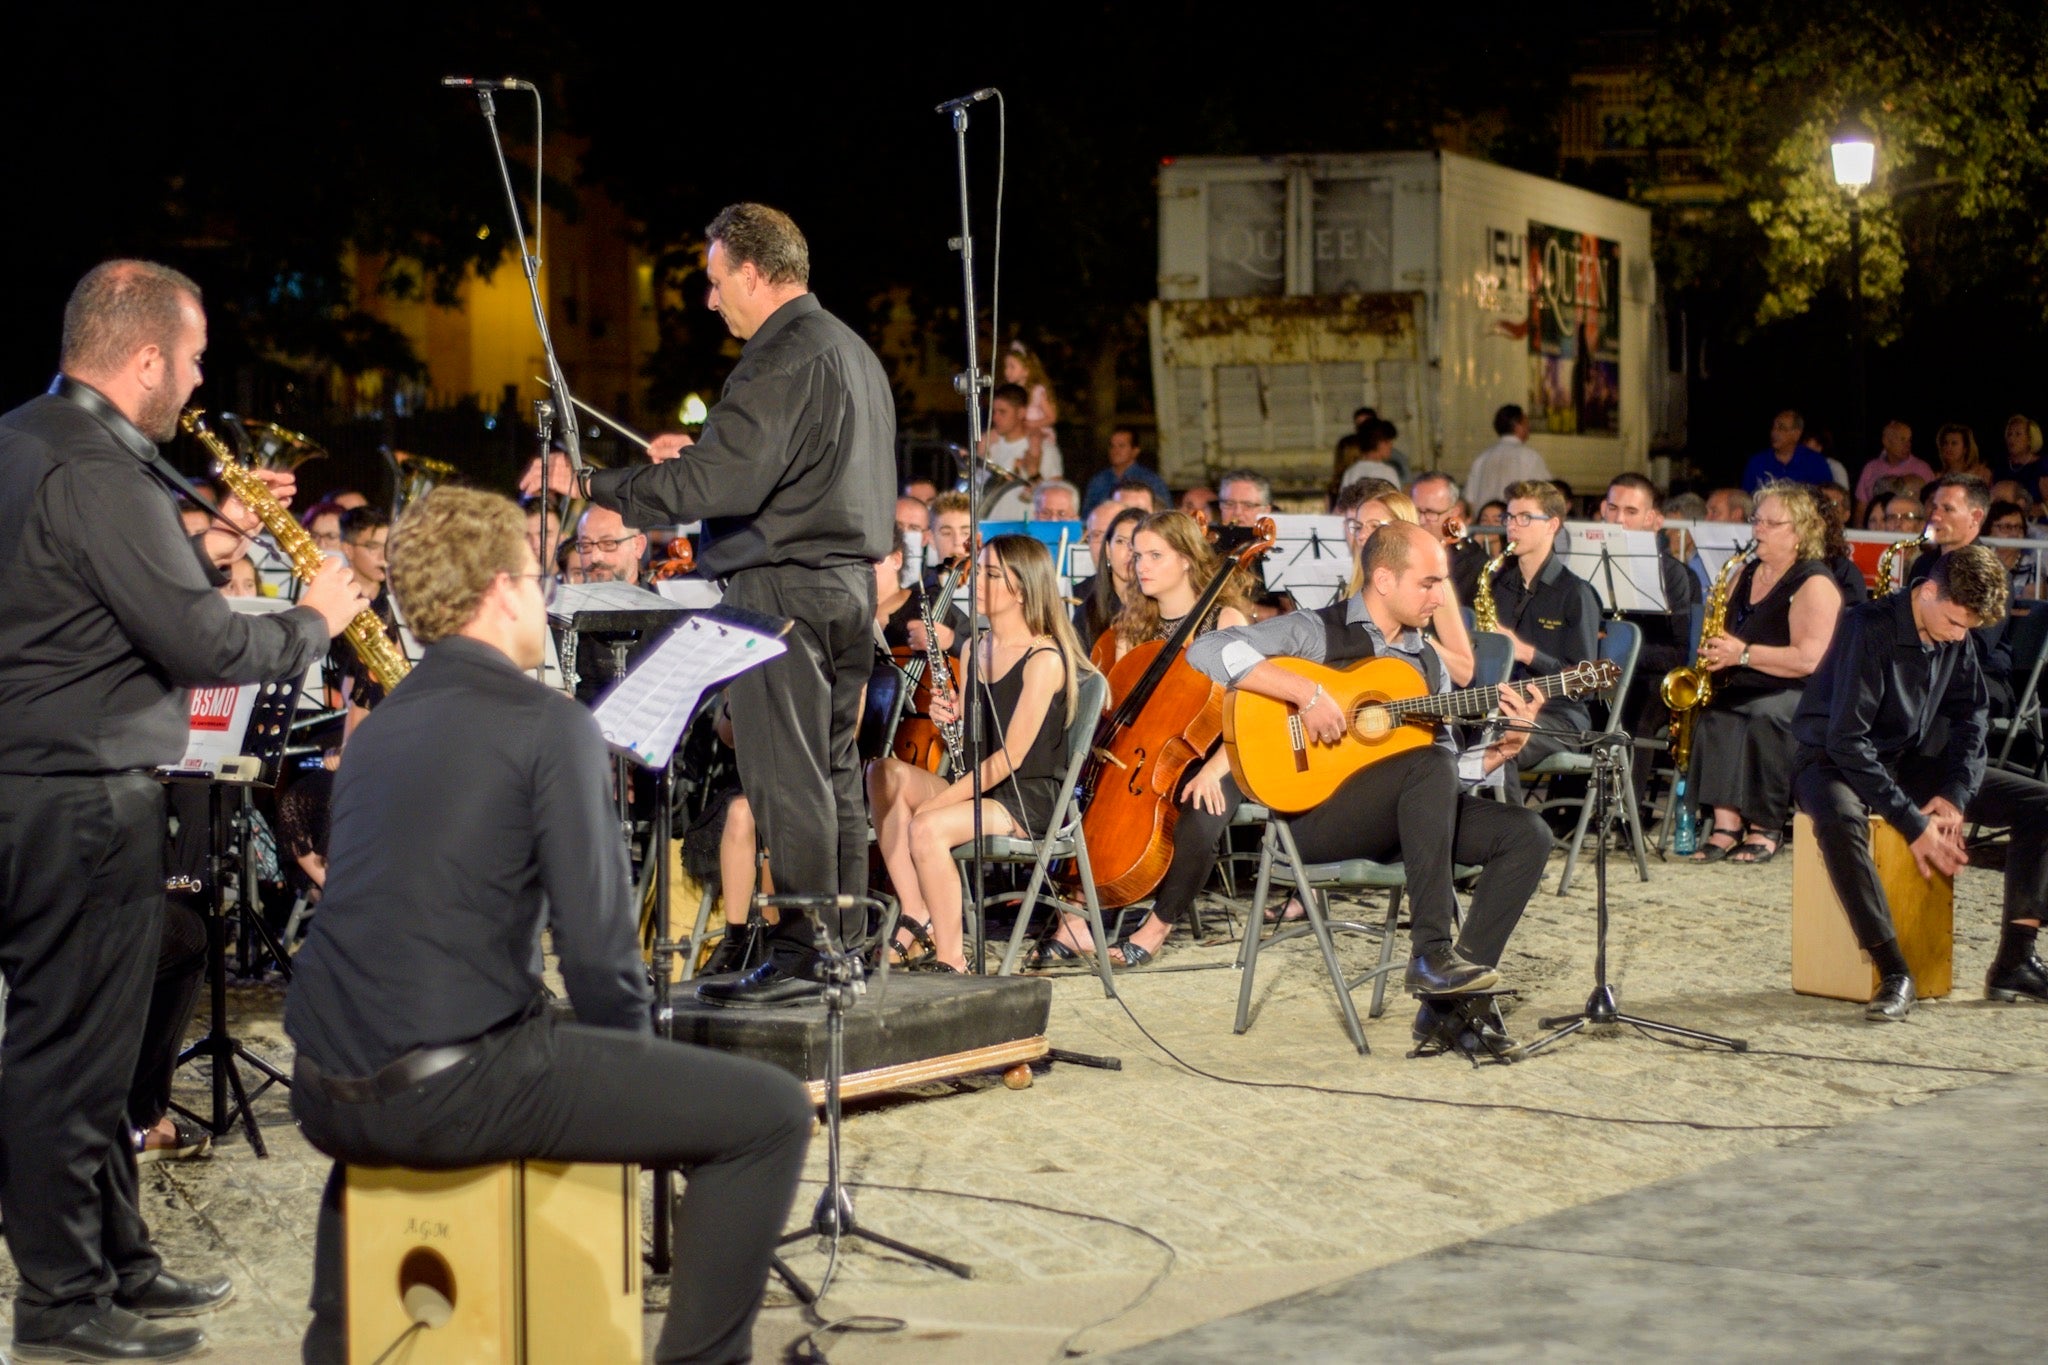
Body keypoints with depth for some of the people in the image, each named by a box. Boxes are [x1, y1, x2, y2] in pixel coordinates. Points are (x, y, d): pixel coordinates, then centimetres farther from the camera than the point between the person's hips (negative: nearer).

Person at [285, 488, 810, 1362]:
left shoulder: (379, 725, 16)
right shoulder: (547, 725, -7)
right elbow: (598, 943, -12)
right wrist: (636, 1073, 7)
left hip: (326, 1092, 8)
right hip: (456, 1087, -8)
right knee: (770, 1113, -2)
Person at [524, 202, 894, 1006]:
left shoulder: (782, 358, -15)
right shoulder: (851, 350, 17)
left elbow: (720, 484, -24)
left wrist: (592, 485, -19)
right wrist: (701, 453, 22)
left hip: (786, 590, -10)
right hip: (848, 581, 10)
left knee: (786, 779, -7)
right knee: (834, 772, 12)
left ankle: (798, 956, -6)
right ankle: (842, 943, 17)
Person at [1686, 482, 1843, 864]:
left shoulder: (1814, 585, -8)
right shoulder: (1745, 575, 17)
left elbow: (1809, 660, -19)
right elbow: (1723, 635, 27)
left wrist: (1743, 654, -22)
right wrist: (1712, 654, 3)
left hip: (1795, 694, -6)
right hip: (1741, 690, 6)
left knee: (1763, 718, -37)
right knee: (1713, 715, -26)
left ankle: (1766, 827, -26)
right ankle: (1727, 823, -34)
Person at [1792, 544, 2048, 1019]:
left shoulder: (1956, 639, -1)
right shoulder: (1870, 628, -24)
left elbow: (1970, 722, 7)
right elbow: (1846, 740, -28)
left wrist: (1956, 795, -13)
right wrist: (1913, 823, -29)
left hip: (1905, 762, 7)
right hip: (1833, 761, -7)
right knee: (1838, 818, -44)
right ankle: (1894, 974, -39)